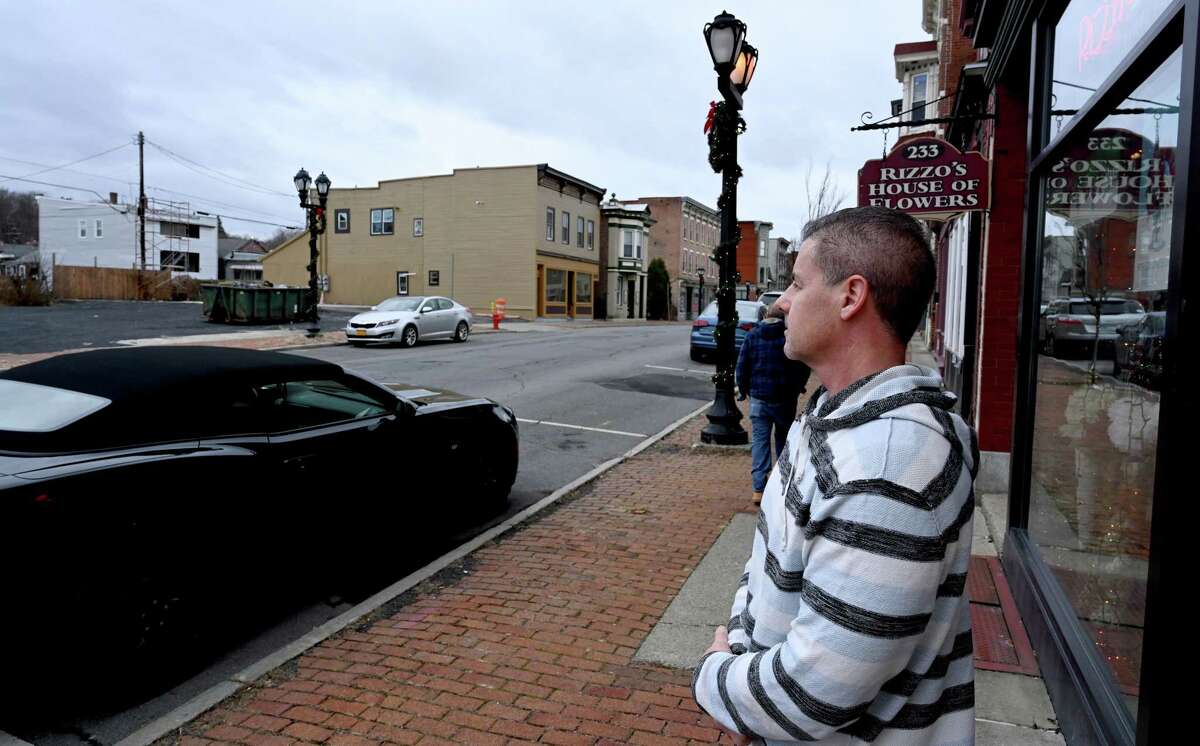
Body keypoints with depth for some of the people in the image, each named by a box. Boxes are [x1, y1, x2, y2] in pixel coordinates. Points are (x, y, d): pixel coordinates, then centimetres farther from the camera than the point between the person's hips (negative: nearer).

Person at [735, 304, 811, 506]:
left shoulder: (752, 335, -1)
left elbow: (741, 367, 0)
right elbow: (803, 367, -3)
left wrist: (743, 390, 13)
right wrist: (797, 388, 15)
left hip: (759, 398, 1)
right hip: (785, 398, 0)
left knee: (759, 440, 3)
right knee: (784, 437, 18)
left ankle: (758, 489, -3)